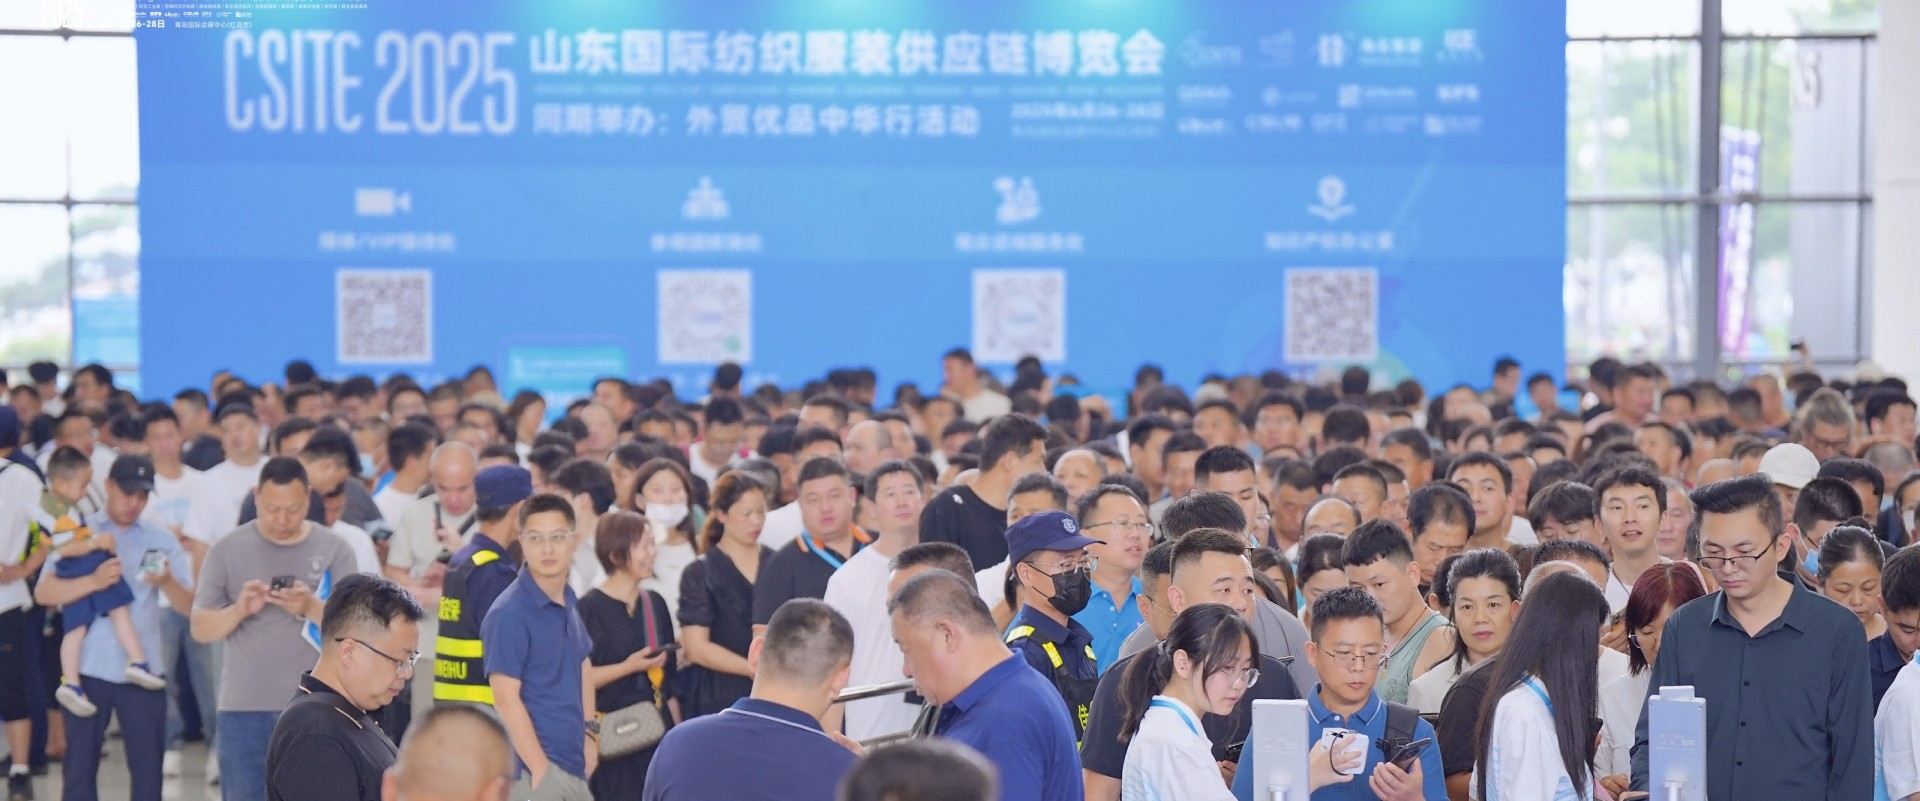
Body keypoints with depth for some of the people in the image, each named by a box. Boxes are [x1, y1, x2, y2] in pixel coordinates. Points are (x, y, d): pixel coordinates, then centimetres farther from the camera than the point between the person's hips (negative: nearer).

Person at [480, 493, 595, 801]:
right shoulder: (509, 614, -14)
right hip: (534, 767, -8)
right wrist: (540, 770, -19)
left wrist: (588, 735, 14)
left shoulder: (569, 602, 11)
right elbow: (506, 700, -16)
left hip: (574, 765, 8)